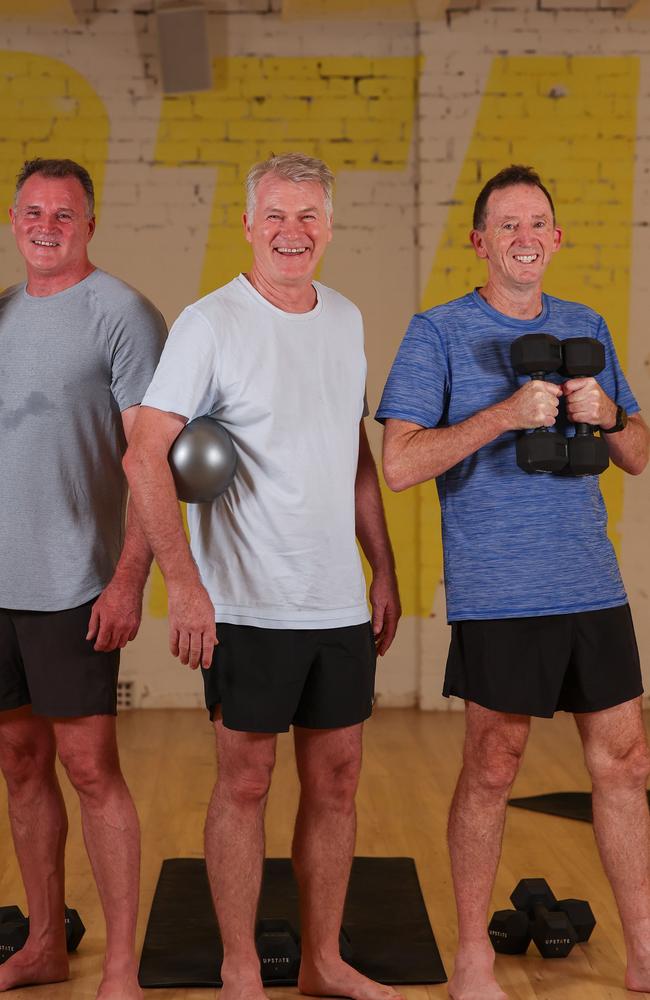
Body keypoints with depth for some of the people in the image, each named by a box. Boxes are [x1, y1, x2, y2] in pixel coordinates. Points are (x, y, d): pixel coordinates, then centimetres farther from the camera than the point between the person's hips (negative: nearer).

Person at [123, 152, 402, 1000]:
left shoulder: (346, 320, 10)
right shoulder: (210, 324, -9)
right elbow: (145, 456, -15)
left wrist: (385, 570, 14)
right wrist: (182, 582, -23)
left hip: (341, 604, 6)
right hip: (247, 607, -6)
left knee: (336, 778, 12)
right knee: (245, 782, 4)